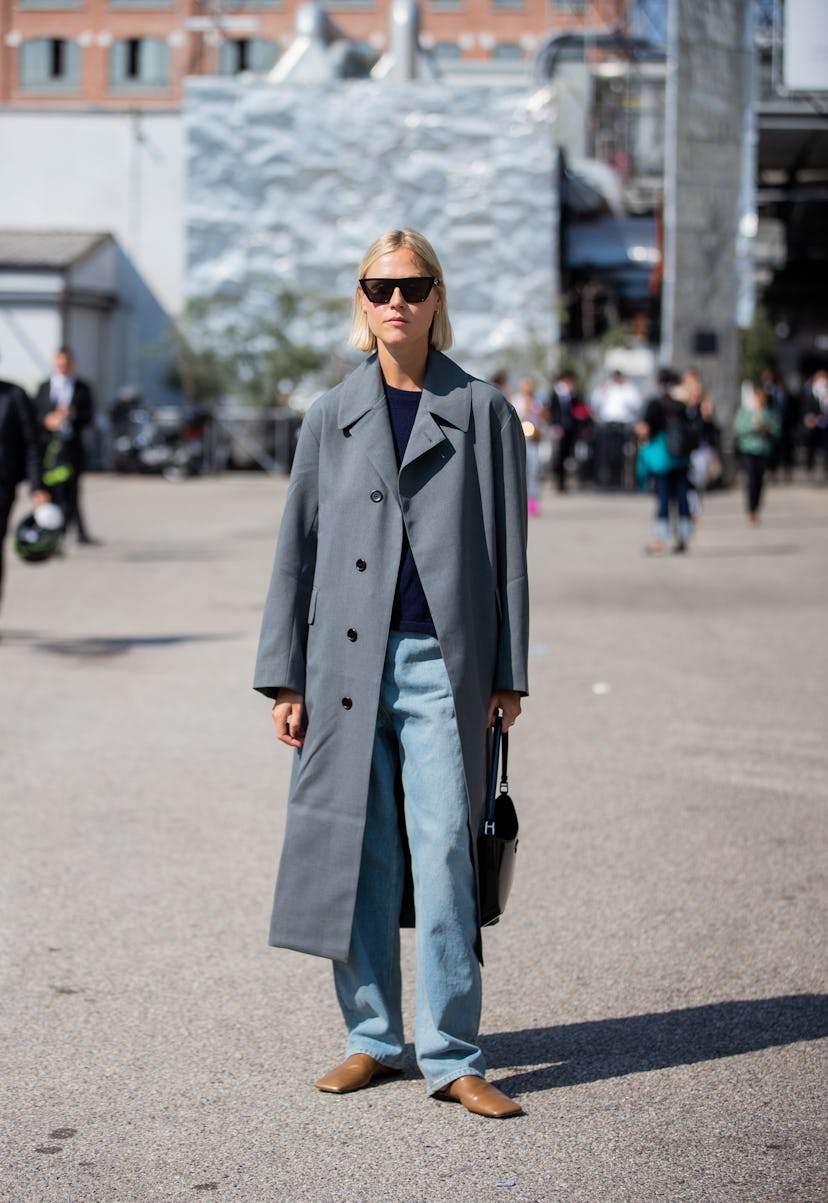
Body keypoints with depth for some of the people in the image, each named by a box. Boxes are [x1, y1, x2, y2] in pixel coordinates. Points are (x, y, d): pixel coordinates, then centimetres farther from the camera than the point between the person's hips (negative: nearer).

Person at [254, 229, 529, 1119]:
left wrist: (508, 673, 1)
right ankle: (373, 1038, 19)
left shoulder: (483, 412, 5)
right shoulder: (330, 417, 10)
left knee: (444, 853, -6)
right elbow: (296, 549, 10)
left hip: (441, 664, -2)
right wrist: (284, 677, 5)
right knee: (355, 852, 6)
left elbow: (507, 549, 5)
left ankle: (452, 1056, 3)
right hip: (346, 666, 2)